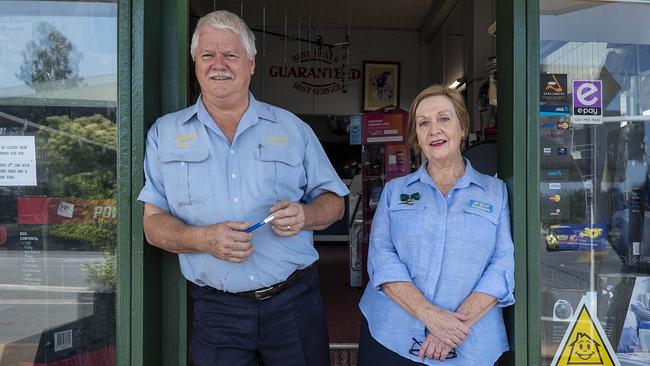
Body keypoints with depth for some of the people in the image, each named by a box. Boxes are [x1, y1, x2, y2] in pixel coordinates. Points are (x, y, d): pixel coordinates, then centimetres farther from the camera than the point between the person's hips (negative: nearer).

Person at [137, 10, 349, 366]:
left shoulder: (292, 128, 6)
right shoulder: (165, 133, 5)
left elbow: (333, 201, 9)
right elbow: (153, 223, 2)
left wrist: (304, 215, -14)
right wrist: (203, 238, -19)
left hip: (295, 302, 1)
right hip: (216, 310, 0)